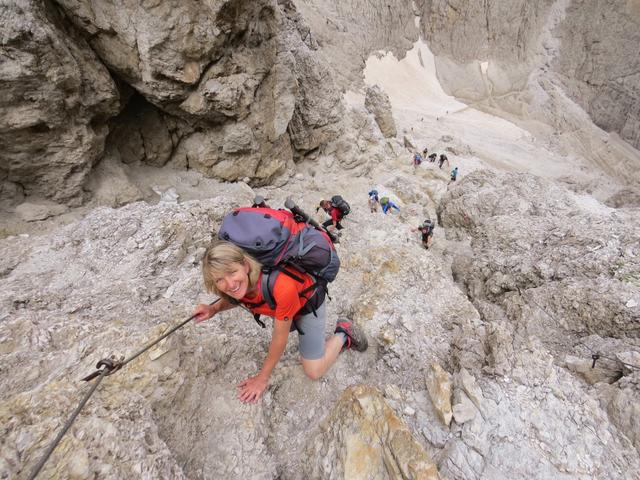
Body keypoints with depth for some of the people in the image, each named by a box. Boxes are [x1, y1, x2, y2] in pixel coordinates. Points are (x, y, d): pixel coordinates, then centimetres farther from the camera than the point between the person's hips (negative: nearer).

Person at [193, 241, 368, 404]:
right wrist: (213, 309, -20)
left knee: (314, 372, -2)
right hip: (277, 303, 5)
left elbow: (280, 338, -28)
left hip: (307, 302, -5)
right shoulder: (240, 283, -28)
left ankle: (343, 335, 18)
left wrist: (262, 378, -14)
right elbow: (235, 298, 0)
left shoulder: (282, 287, -45)